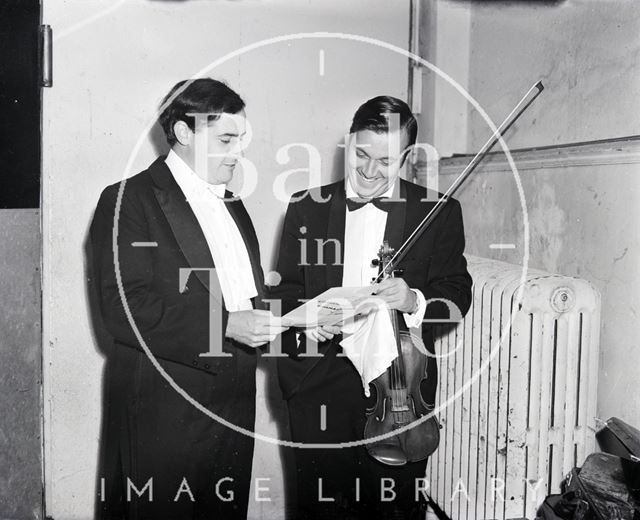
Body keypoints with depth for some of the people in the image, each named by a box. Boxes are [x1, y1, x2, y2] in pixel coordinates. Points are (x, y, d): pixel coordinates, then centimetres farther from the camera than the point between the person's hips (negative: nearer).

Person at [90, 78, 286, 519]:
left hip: (234, 409, 7)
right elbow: (124, 308, -18)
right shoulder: (129, 201, -8)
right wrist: (226, 324, -24)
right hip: (163, 414, -7)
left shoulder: (231, 205, 17)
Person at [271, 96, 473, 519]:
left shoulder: (439, 212, 3)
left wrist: (413, 301, -21)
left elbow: (457, 294, 0)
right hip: (318, 386, 1)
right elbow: (285, 289, 7)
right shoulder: (306, 207, 8)